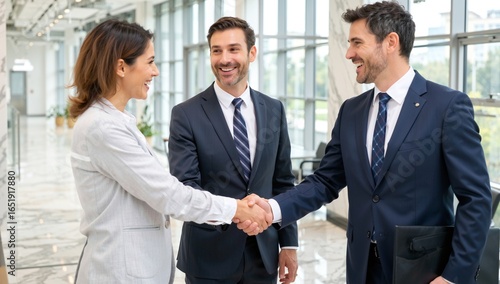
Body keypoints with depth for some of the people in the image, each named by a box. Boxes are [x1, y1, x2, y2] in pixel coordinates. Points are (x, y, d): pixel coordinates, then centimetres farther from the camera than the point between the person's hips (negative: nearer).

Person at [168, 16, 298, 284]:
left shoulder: (274, 110, 4)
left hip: (263, 252, 3)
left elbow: (283, 182, 7)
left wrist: (289, 243, 4)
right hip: (209, 255, -3)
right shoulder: (186, 114, -8)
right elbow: (184, 184, -15)